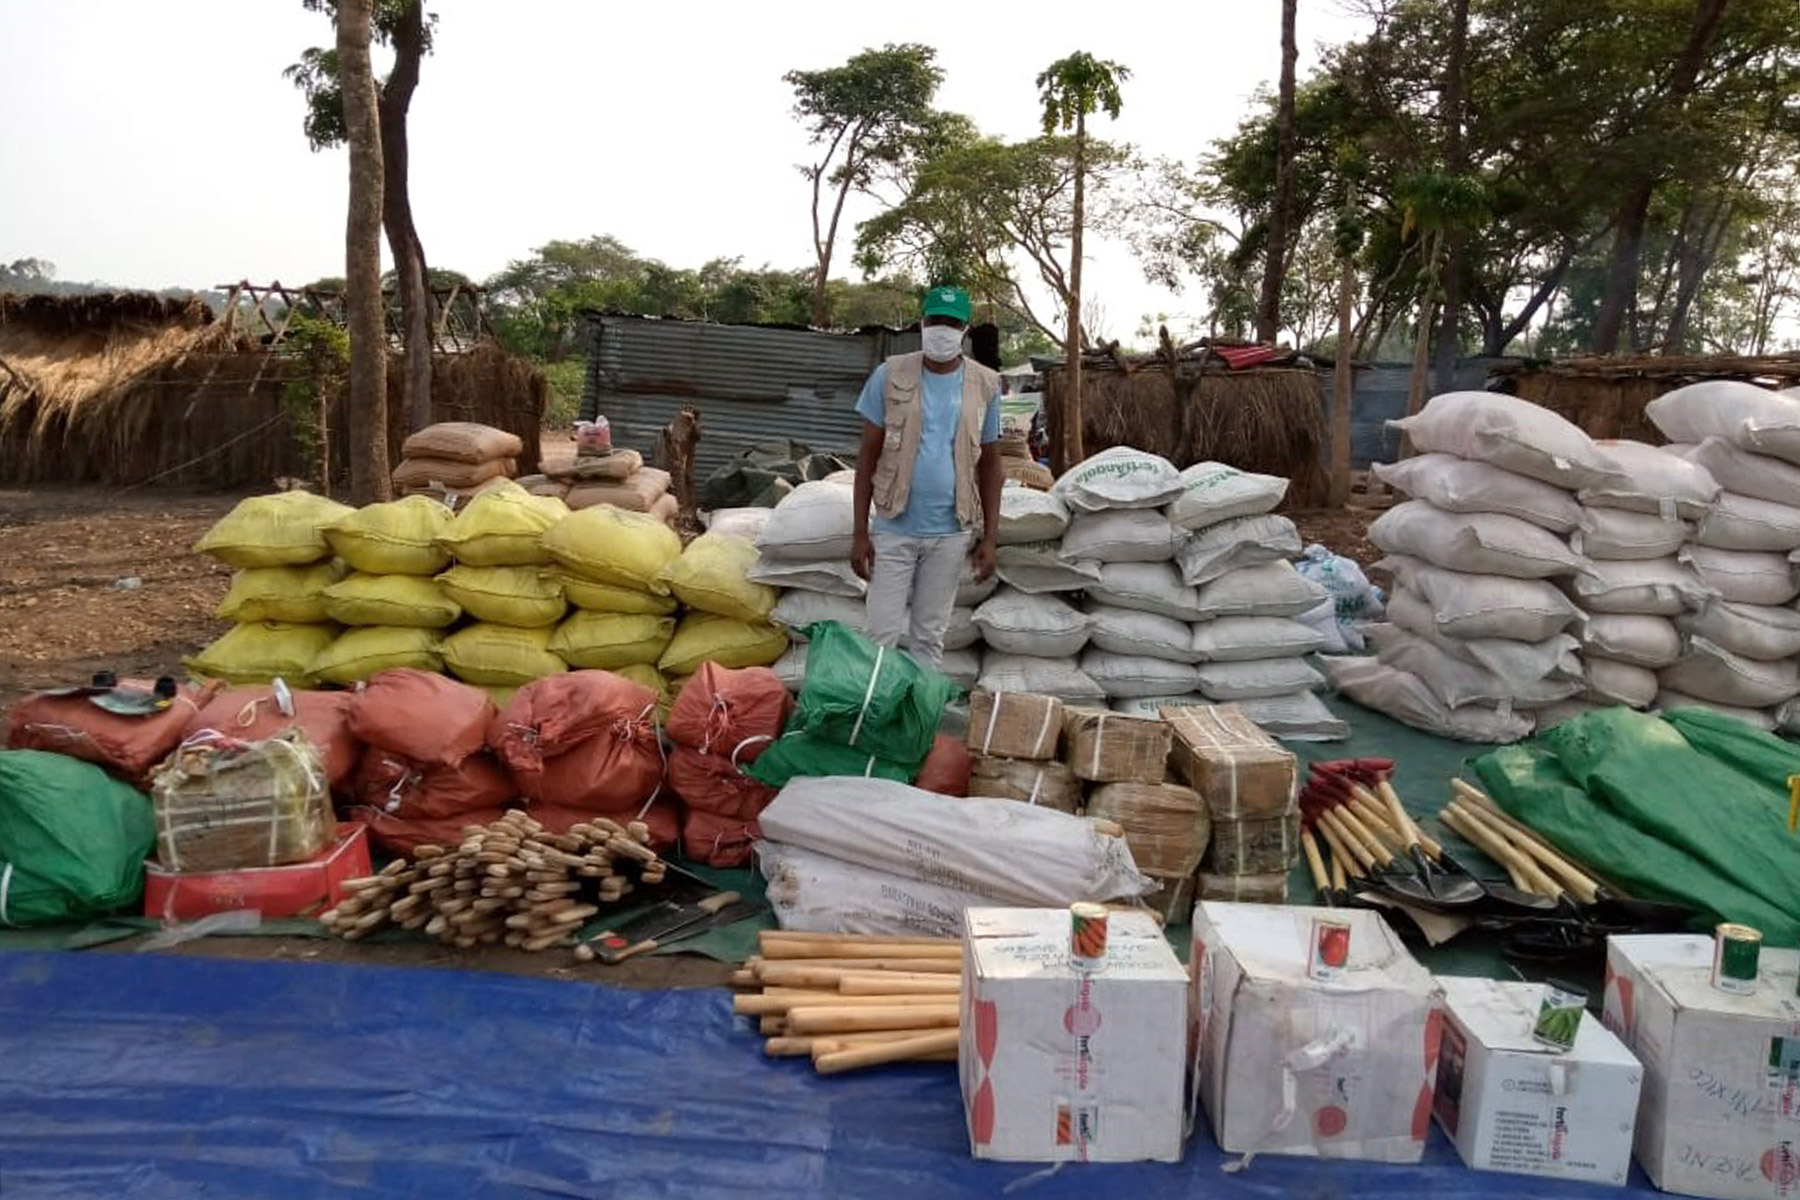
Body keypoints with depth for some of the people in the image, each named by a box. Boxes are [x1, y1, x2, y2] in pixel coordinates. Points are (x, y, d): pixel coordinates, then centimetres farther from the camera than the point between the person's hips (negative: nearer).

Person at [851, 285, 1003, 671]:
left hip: (950, 532, 1)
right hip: (894, 528, -1)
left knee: (930, 635, 12)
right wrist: (860, 533, -5)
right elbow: (867, 456, -1)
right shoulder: (890, 375, -4)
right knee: (882, 633, 1)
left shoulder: (985, 385, 1)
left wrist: (989, 537, 1)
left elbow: (989, 464, 6)